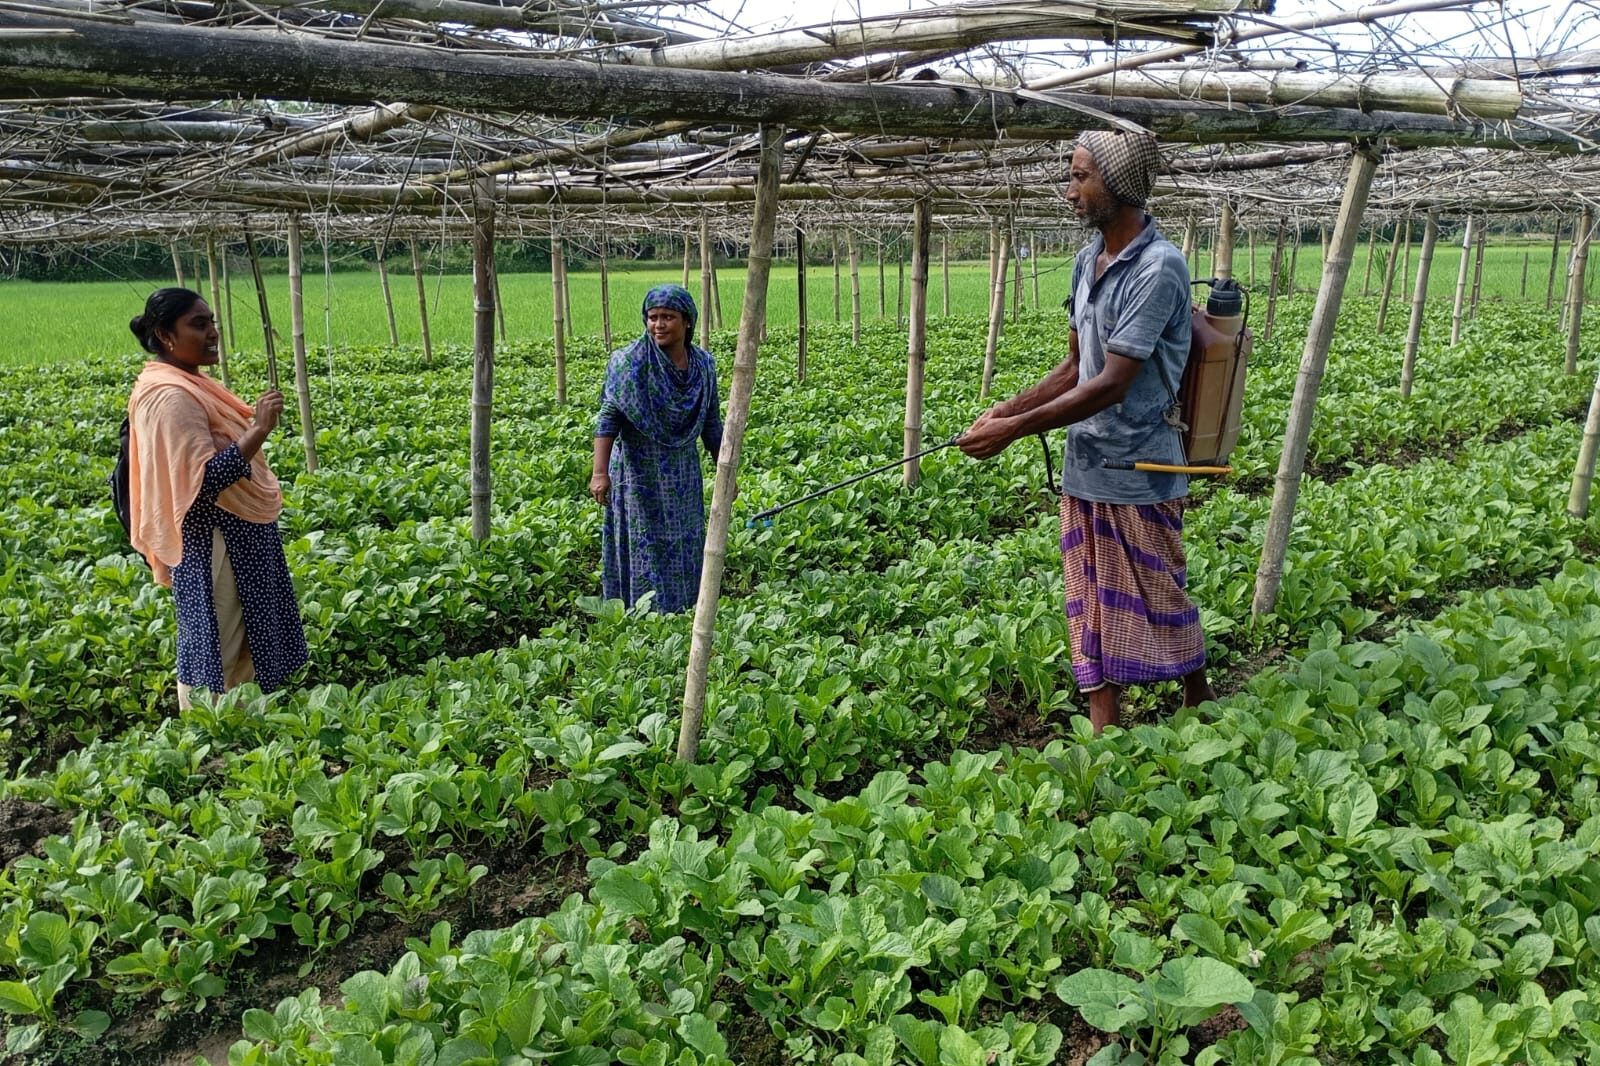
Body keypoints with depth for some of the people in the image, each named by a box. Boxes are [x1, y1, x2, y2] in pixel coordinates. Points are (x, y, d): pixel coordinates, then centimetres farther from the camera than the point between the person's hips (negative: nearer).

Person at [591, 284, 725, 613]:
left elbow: (711, 424, 10)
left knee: (684, 552, 11)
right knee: (645, 553, 0)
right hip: (640, 475, -5)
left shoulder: (703, 364, 2)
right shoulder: (631, 362, -13)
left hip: (683, 477, 5)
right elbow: (609, 417, -19)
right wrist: (600, 472, -29)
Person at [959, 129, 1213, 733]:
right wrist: (1005, 409, 2)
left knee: (1158, 605, 8)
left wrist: (1014, 431, -21)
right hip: (1084, 470, 8)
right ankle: (1104, 737, 22)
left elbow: (1112, 386, -22)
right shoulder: (1088, 261, 8)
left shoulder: (1157, 268, -18)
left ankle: (1199, 709, 32)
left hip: (1139, 475, -8)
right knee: (1094, 610, 12)